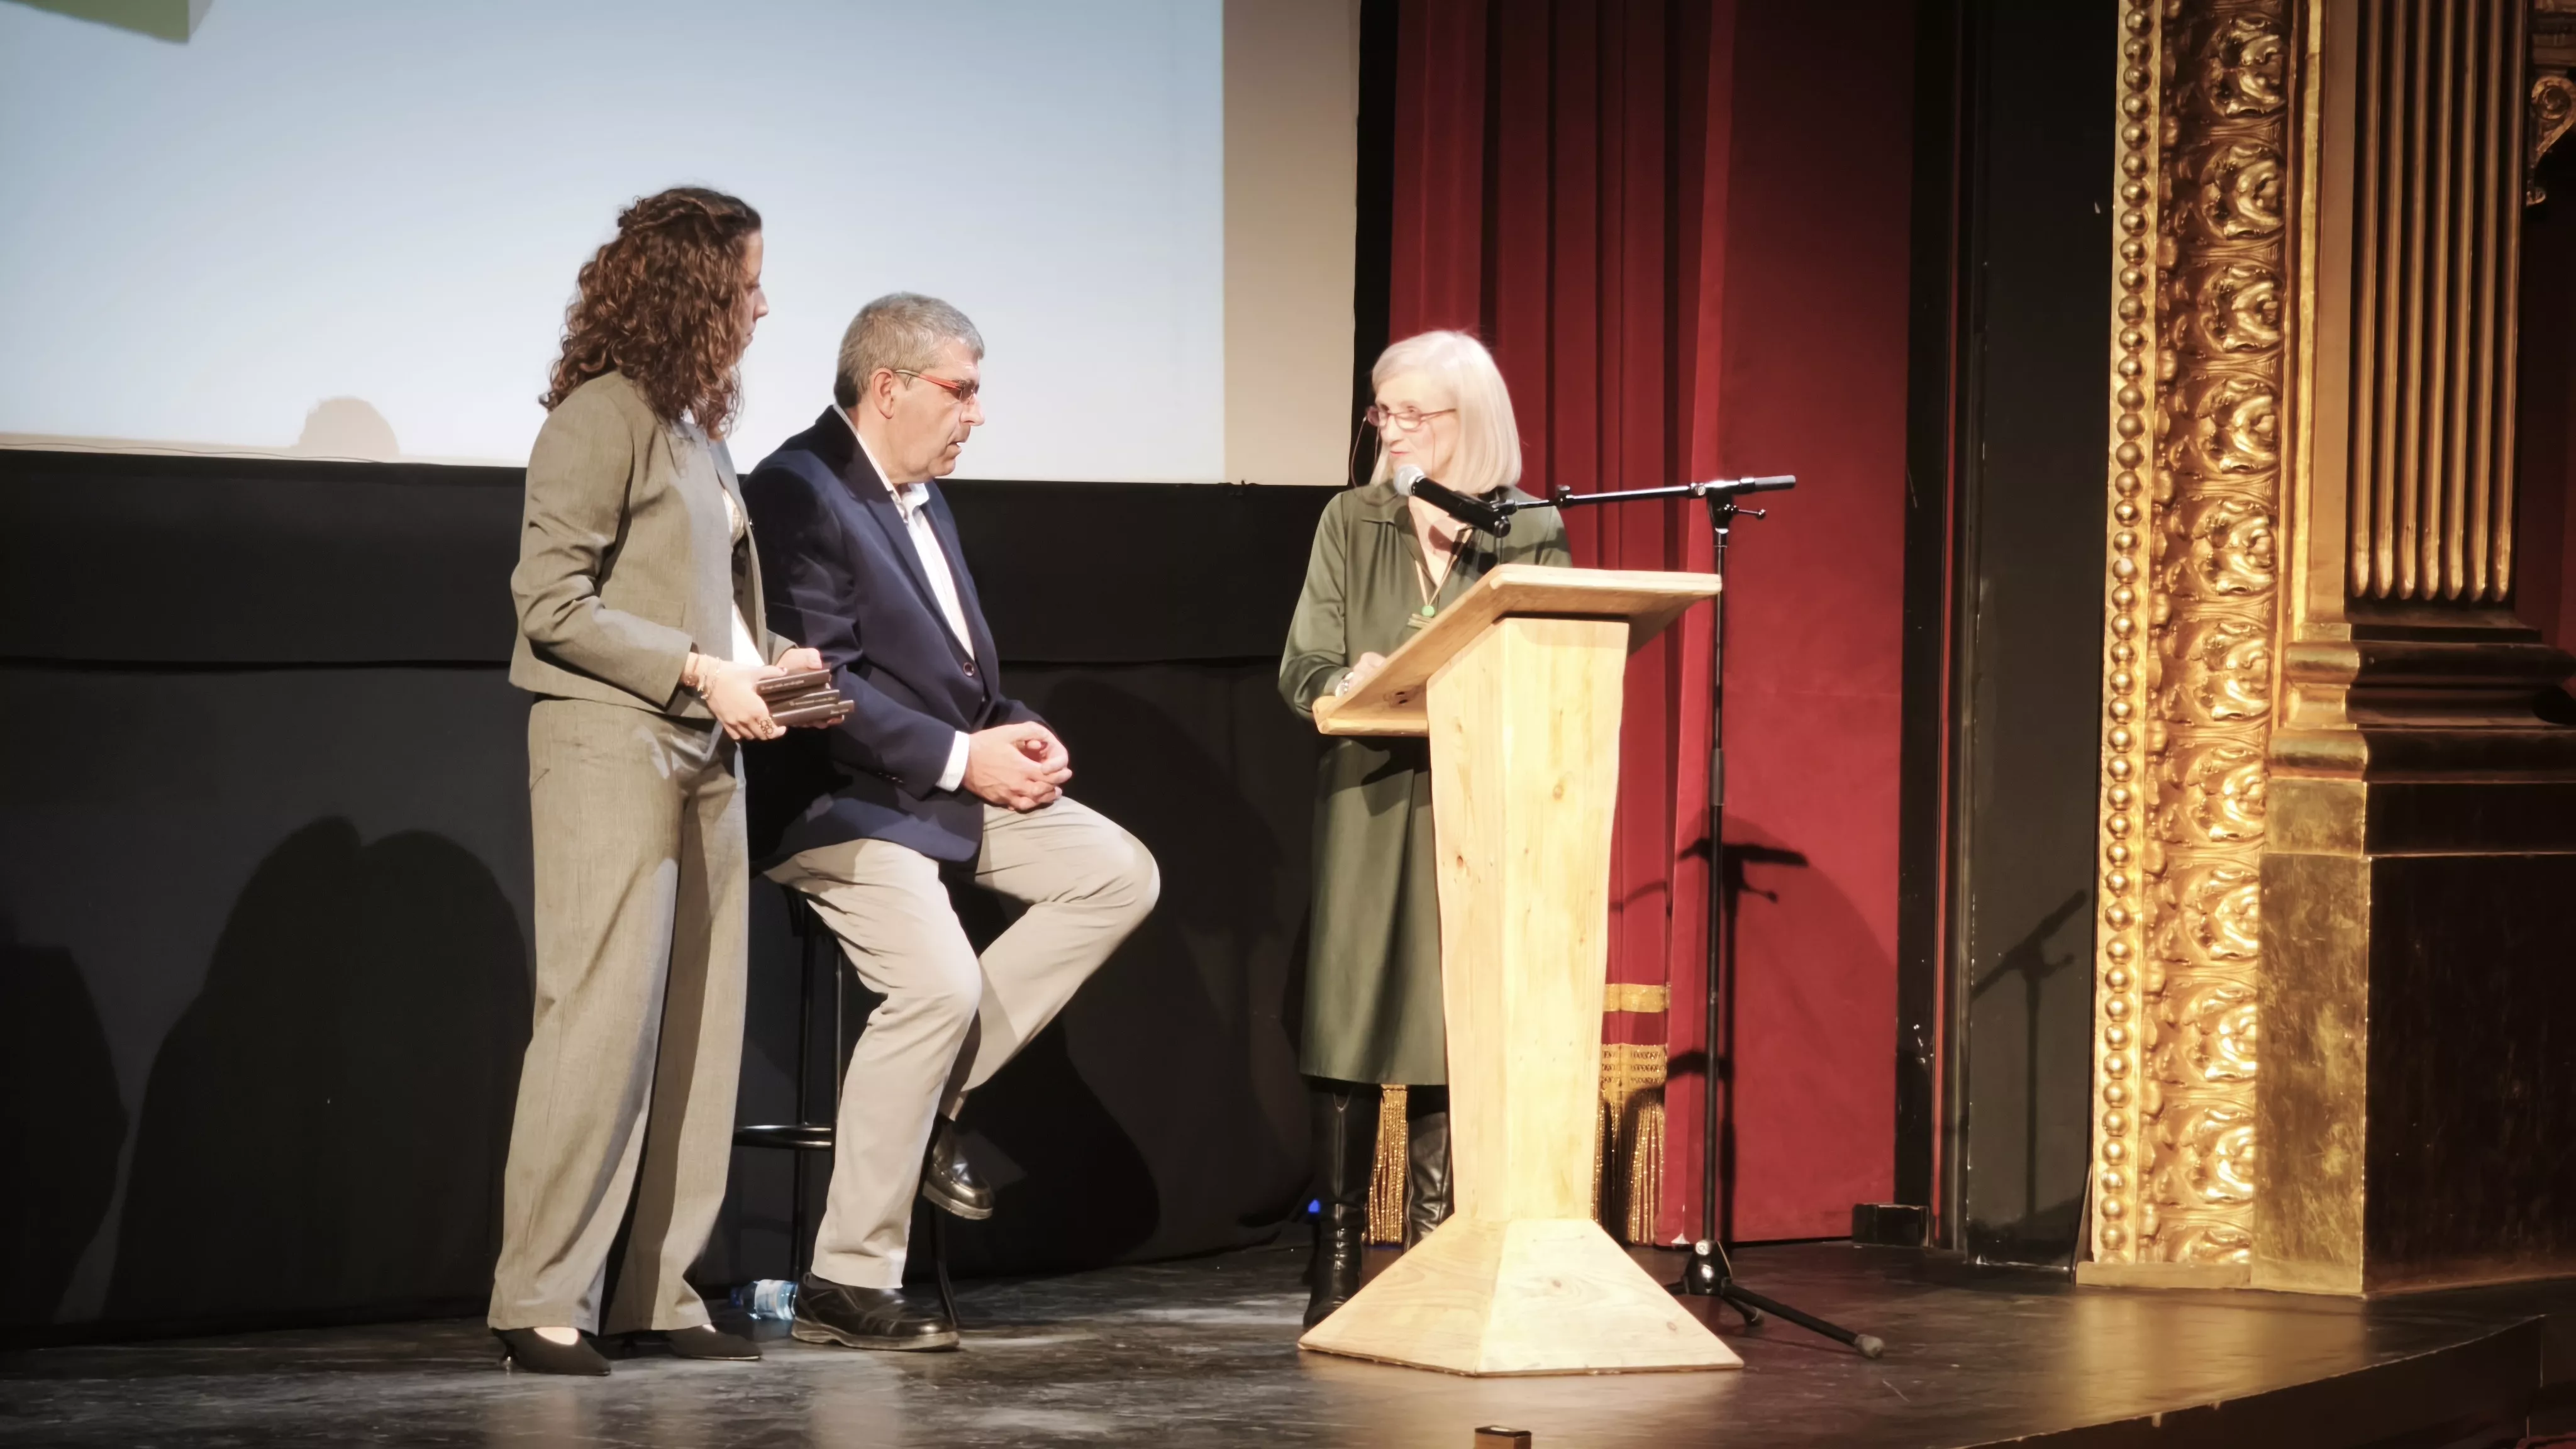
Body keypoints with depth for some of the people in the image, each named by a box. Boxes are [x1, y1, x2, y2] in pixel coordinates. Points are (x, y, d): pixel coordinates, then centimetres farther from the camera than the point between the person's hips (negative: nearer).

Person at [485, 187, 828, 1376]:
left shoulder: (695, 424, 15)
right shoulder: (604, 415, -9)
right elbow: (552, 601, -14)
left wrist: (768, 656, 5)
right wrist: (700, 671, -15)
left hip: (701, 754, 9)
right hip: (609, 745, -9)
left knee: (698, 1027, 7)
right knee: (603, 1017, -9)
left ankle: (659, 1292, 12)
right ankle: (541, 1302, -5)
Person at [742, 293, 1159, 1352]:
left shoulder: (922, 497, 16)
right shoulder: (797, 493, -14)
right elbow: (822, 681, -20)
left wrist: (1009, 729, 3)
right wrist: (963, 757, -19)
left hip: (953, 783, 10)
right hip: (841, 799, -10)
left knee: (1121, 876, -2)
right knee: (938, 984, -26)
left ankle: (937, 1096, 2)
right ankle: (846, 1284, -16)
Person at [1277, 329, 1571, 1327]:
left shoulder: (1531, 533, 4)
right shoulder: (1352, 524, 7)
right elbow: (1300, 670, 2)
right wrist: (1350, 683, -19)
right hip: (1369, 801, 1)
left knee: (1458, 1032, -2)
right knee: (1351, 1024, -2)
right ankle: (1336, 1263, 4)